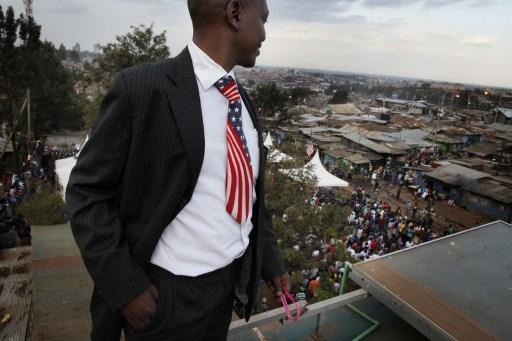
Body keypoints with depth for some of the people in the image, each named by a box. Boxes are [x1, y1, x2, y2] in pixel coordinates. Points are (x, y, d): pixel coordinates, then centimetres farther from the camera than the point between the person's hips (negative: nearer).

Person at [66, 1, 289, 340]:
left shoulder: (242, 99, 3)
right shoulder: (141, 86, -17)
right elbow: (87, 192, -13)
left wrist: (271, 261, 9)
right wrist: (125, 285, -17)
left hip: (230, 280, 7)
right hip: (168, 292, -6)